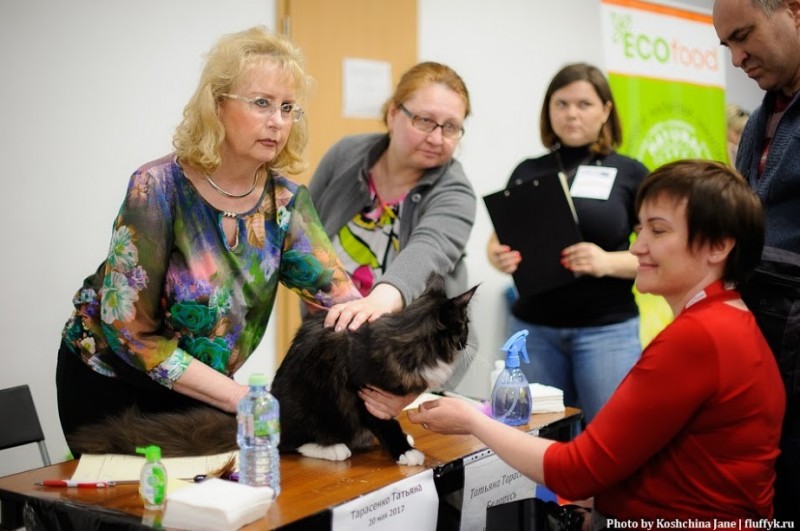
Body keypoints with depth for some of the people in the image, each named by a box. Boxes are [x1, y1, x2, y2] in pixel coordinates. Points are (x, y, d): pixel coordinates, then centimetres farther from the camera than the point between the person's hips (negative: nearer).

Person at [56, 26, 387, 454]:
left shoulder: (286, 200, -10)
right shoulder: (159, 188, -24)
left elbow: (342, 300, -17)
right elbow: (131, 332, -25)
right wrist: (240, 397, -28)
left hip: (200, 389, 4)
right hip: (109, 382, -4)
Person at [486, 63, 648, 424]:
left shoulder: (630, 174, 1)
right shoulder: (527, 172, 9)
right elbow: (497, 242, 14)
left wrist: (609, 262, -19)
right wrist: (499, 257, -9)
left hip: (607, 328, -2)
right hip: (533, 326, 3)